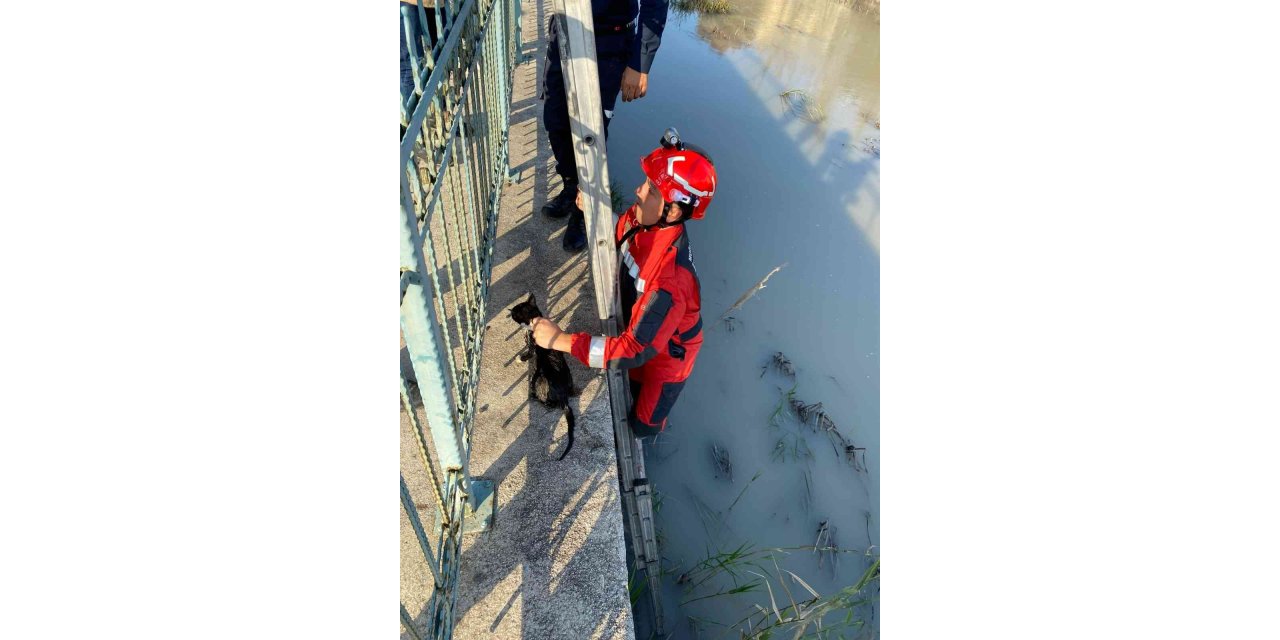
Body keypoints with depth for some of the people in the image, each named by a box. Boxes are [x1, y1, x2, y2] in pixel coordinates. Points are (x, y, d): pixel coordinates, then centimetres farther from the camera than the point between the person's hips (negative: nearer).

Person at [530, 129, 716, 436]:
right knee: (633, 394, 33)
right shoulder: (640, 218, -22)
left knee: (644, 424, 20)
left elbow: (636, 350, -41)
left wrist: (560, 340, -40)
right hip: (640, 333, 7)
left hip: (667, 356, -7)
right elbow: (617, 236, 4)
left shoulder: (670, 279, -46)